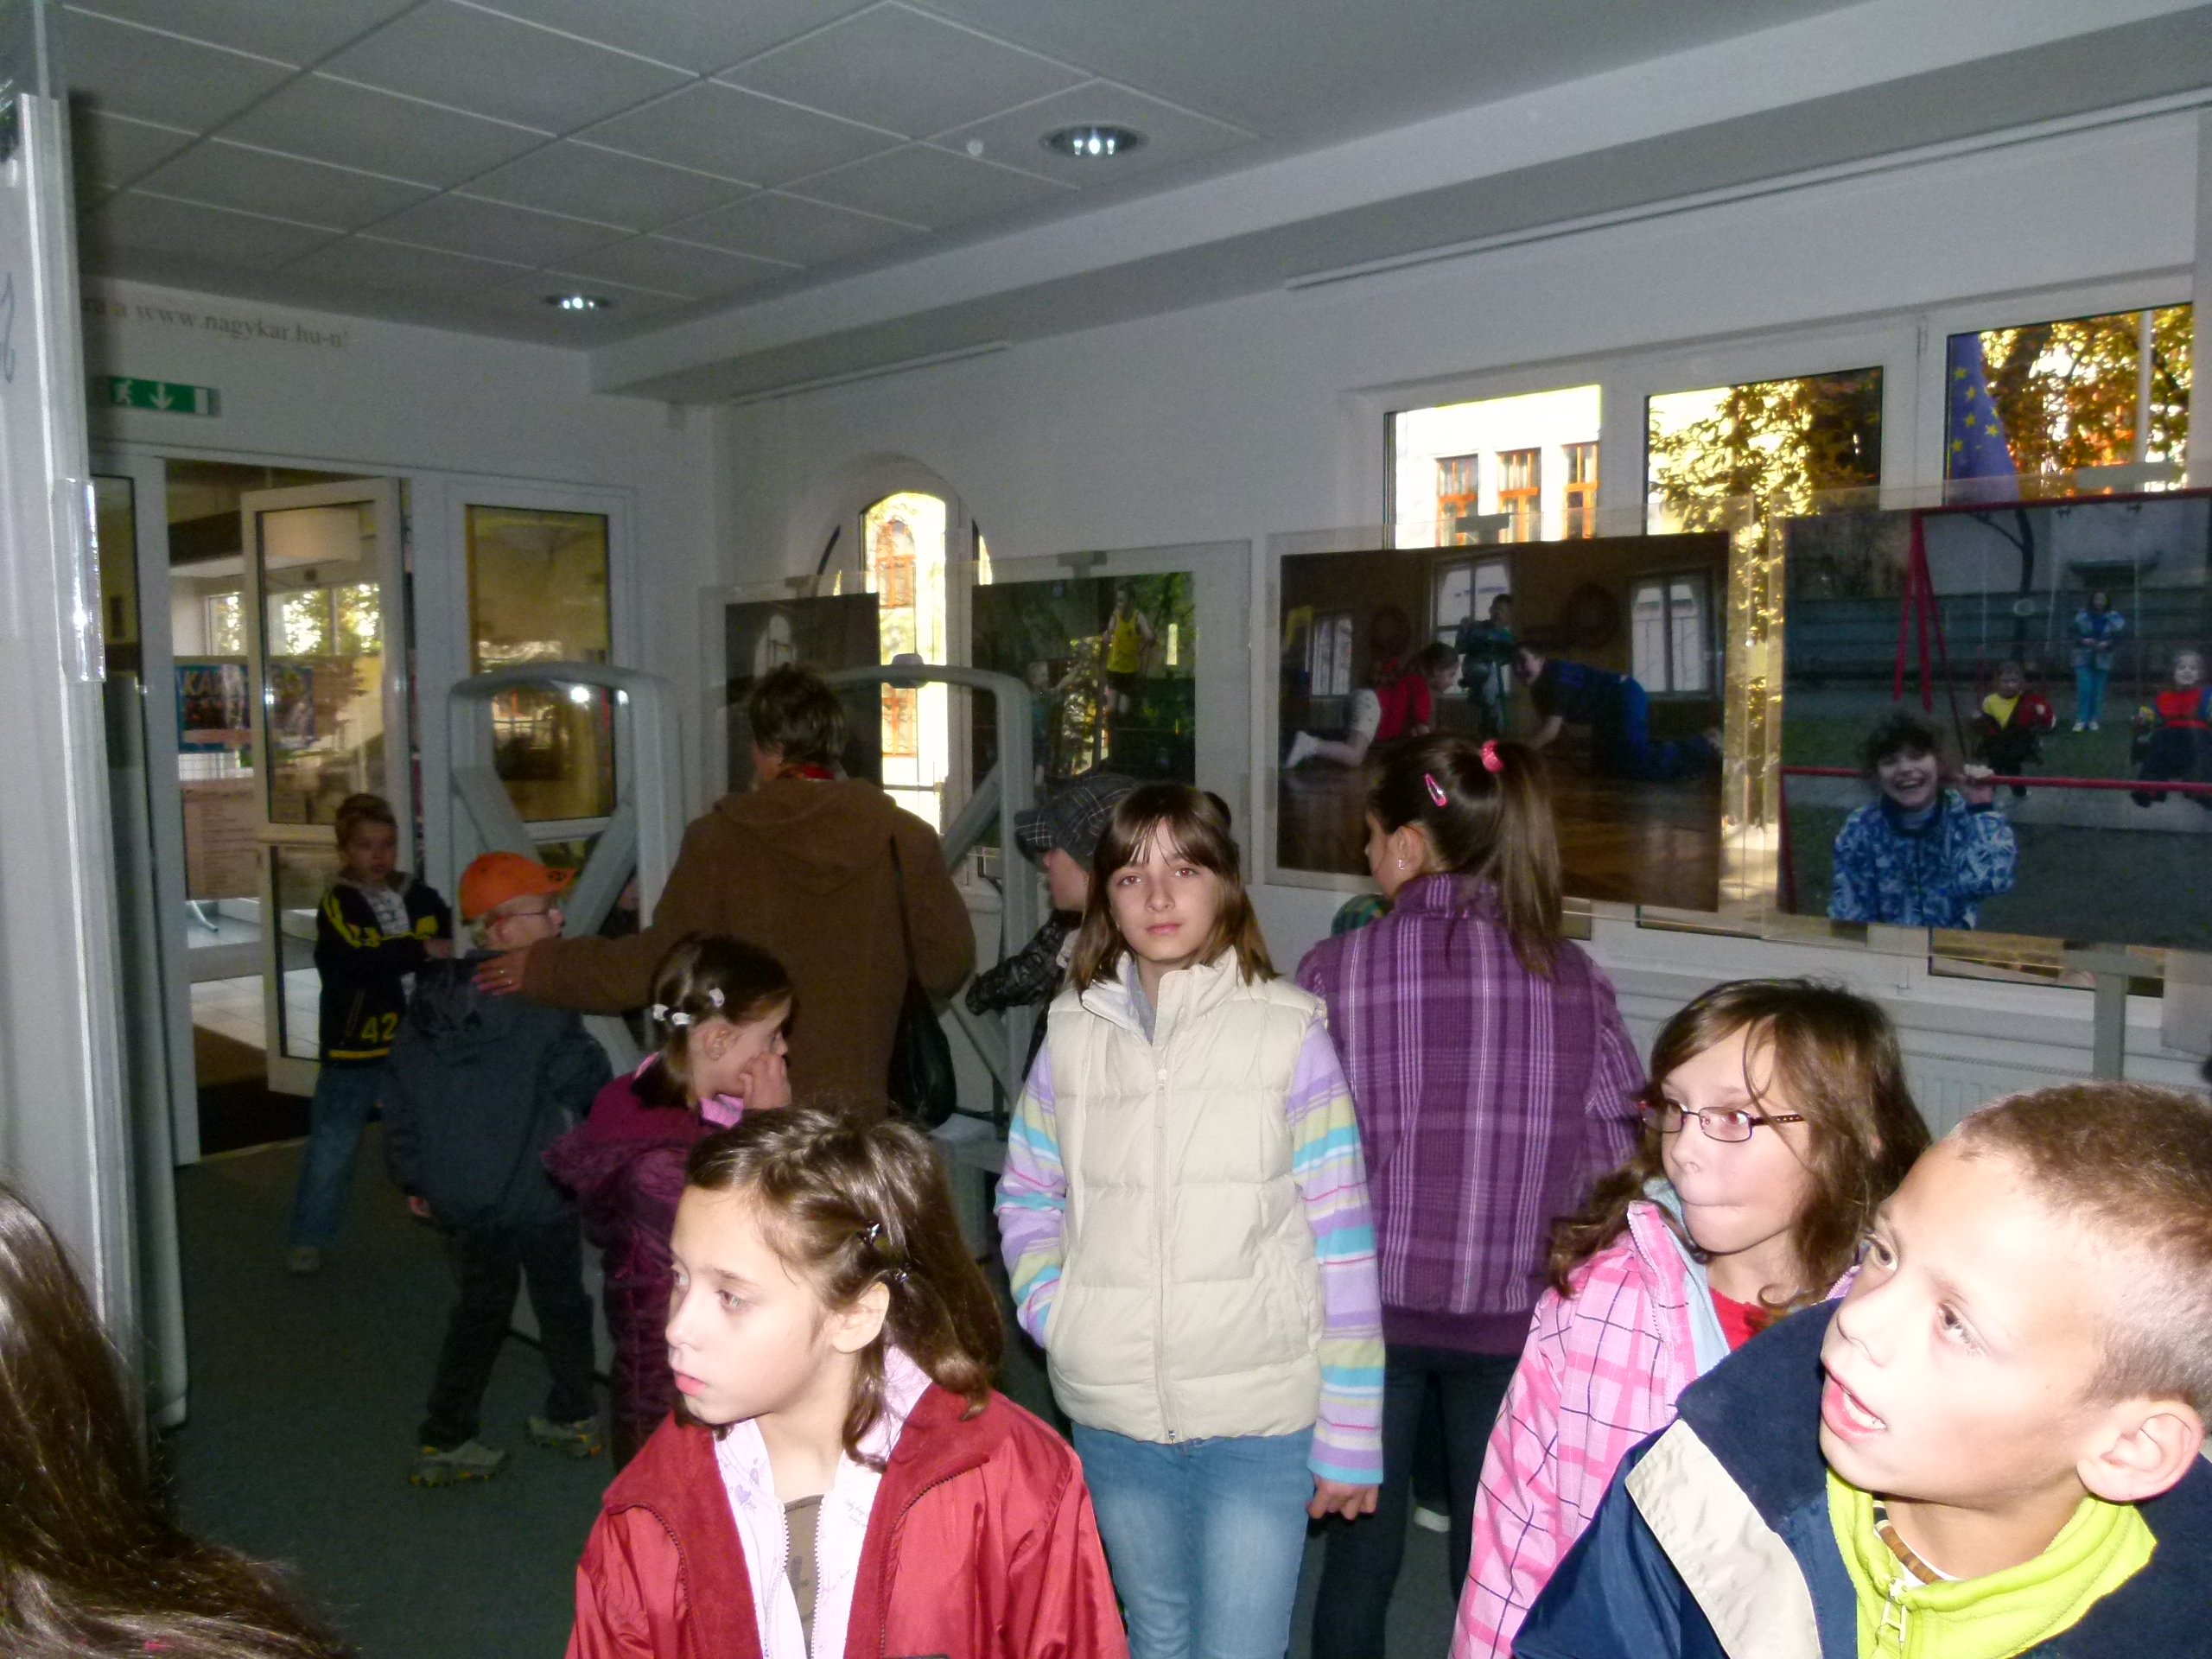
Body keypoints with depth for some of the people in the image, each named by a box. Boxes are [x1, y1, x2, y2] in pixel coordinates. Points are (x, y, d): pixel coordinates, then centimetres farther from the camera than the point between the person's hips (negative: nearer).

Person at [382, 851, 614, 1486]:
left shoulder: (429, 1001, 2)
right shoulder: (537, 1004, -19)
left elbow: (399, 1094, 7)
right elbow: (585, 1079, -13)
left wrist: (414, 1178, 15)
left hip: (457, 1196, 6)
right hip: (535, 1190, -5)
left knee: (480, 1304, 19)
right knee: (560, 1301, 14)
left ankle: (444, 1440, 19)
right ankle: (573, 1419, 28)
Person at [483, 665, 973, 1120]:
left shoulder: (720, 840, -7)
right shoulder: (905, 839, -4)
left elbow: (658, 960, -5)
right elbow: (948, 966, 1)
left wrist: (544, 967, 9)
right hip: (858, 1105, 1)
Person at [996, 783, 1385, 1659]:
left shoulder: (1289, 1032, -10)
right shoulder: (1073, 1034, 0)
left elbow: (1343, 1237, -8)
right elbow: (1025, 1195, 12)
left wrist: (1351, 1436, -6)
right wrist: (1049, 1307, -5)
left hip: (1260, 1419, -3)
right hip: (1113, 1412, 4)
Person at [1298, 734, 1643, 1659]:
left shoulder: (1333, 972, -12)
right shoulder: (1573, 979, -7)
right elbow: (1616, 1156, -5)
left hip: (1370, 1303, -1)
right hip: (1514, 1315, 1)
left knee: (1360, 1547, 16)